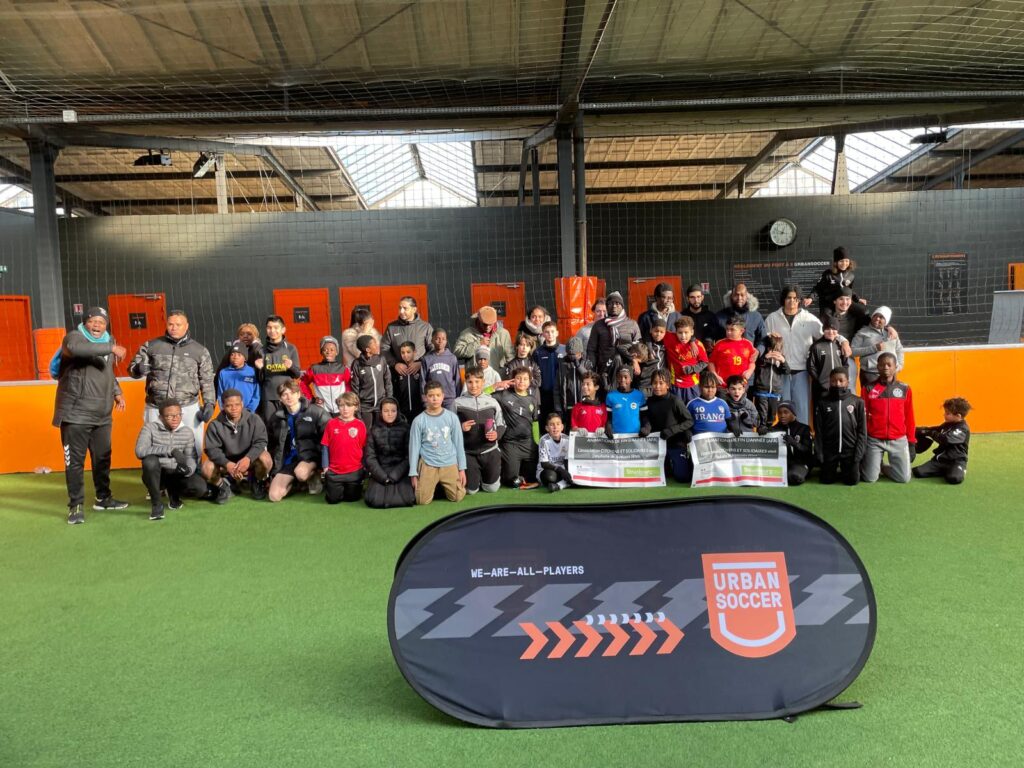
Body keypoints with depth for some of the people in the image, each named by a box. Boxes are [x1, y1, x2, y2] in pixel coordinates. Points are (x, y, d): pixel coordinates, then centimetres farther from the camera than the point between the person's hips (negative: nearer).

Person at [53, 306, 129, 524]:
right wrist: (111, 348, -39)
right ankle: (76, 506, 8)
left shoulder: (108, 342, 13)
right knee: (75, 461, -2)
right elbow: (74, 348, -36)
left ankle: (103, 498, 31)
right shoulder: (74, 336, -9)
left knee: (103, 458, 16)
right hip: (76, 413, -7)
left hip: (102, 414, 7)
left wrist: (117, 392, 12)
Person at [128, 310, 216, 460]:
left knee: (194, 447, 0)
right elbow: (132, 369, 9)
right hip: (156, 409, 1)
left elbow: (207, 381, 7)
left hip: (188, 409, -1)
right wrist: (139, 368, -15)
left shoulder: (199, 350, 6)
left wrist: (209, 403, -4)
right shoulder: (151, 346, 6)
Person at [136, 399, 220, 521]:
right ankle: (156, 503, -17)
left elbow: (192, 456, -2)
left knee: (200, 486, -25)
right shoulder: (150, 427, -12)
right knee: (150, 460, -36)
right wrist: (171, 450, -30)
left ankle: (173, 492, 12)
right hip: (156, 475, -3)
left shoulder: (187, 432, -1)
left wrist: (189, 469, -27)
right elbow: (140, 451, -26)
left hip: (177, 474, 3)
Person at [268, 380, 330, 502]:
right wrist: (274, 466, 16)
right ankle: (294, 482, 17)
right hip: (288, 459, 4)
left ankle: (314, 476, -3)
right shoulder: (277, 418, 8)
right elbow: (272, 444, 20)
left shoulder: (315, 411, -7)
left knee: (301, 472, -39)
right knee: (274, 496, -13)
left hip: (310, 455, -4)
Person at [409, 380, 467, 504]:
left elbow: (459, 443, 5)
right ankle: (434, 486, 26)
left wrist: (462, 468, 3)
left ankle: (443, 486, 27)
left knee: (458, 497, -5)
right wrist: (413, 473, -1)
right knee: (422, 500, -8)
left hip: (450, 464, 1)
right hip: (428, 465, -1)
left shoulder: (452, 417, -1)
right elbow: (414, 447, 0)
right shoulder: (419, 421, -5)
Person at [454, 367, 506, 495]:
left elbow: (501, 425, 5)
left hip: (490, 451, 1)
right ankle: (477, 475, 39)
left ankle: (485, 474, 41)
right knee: (471, 490, 5)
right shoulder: (458, 403, -5)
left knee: (492, 488, 8)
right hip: (468, 452, -1)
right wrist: (460, 427, -21)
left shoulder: (492, 402, 0)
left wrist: (497, 434, -16)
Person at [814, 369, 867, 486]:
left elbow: (862, 430, 0)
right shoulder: (822, 403, 0)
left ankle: (845, 470, 28)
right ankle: (835, 469, 32)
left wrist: (859, 453, -7)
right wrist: (819, 454, -6)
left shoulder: (857, 402, -1)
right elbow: (818, 431, 1)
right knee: (827, 480, 0)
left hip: (850, 450, 0)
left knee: (852, 480, -4)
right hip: (829, 450, 1)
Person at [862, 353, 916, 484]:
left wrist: (912, 442, 7)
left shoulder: (905, 389, 4)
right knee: (870, 478, -6)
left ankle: (883, 468, 23)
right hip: (874, 440, -1)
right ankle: (874, 465, 28)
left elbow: (909, 418, 8)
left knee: (904, 478, -6)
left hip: (899, 440, 1)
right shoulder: (869, 389, 0)